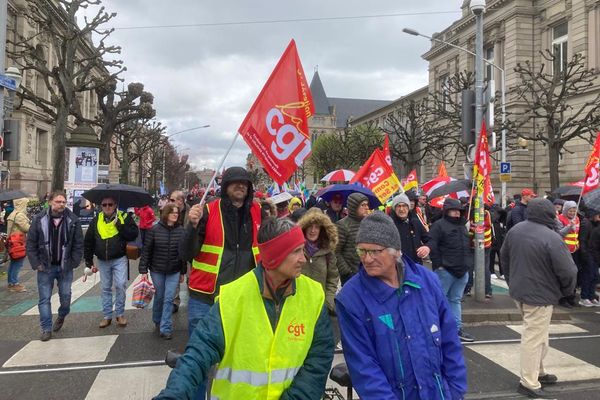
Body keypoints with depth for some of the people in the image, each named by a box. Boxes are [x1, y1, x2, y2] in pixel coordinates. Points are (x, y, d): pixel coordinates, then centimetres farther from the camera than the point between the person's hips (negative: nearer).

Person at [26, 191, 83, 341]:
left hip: (65, 267, 0)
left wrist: (74, 263, -6)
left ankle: (61, 316, 37)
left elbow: (79, 243, 0)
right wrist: (36, 264, -6)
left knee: (65, 296, 9)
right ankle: (47, 329, 15)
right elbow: (31, 243, -1)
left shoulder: (73, 220, -5)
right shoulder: (39, 220, -6)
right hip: (45, 267, 0)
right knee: (44, 298, 4)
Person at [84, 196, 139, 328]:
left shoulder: (124, 217, -3)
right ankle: (107, 316, 22)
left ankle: (120, 314, 9)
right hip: (102, 261, 3)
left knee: (120, 286, -8)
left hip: (119, 259, -3)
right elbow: (88, 241, 10)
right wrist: (88, 260, 8)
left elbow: (133, 234, -13)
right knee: (106, 288, 11)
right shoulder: (96, 220, 5)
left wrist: (120, 225, -20)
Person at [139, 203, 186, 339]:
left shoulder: (181, 230, -4)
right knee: (159, 296, 12)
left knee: (169, 298, -1)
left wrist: (183, 272, 5)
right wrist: (143, 270, -8)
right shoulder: (154, 230, -9)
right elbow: (146, 250, -6)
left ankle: (165, 328, 8)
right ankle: (157, 321, 36)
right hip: (157, 270, -1)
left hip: (174, 271, 1)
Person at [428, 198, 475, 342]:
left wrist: (468, 263, 17)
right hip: (445, 270, -7)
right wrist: (438, 264, -23)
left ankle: (457, 329, 20)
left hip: (462, 271, 7)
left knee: (456, 300, 13)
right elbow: (432, 246, -16)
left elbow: (468, 246, 24)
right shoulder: (439, 225, -8)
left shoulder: (462, 226, 17)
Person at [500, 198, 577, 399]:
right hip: (540, 295, -8)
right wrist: (567, 290, 0)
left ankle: (538, 372, 36)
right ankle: (529, 384, 12)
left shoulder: (515, 230, 1)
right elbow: (568, 271, -20)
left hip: (519, 291, 8)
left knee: (534, 333, 23)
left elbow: (504, 256, 13)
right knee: (534, 337, 2)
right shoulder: (551, 238, -24)